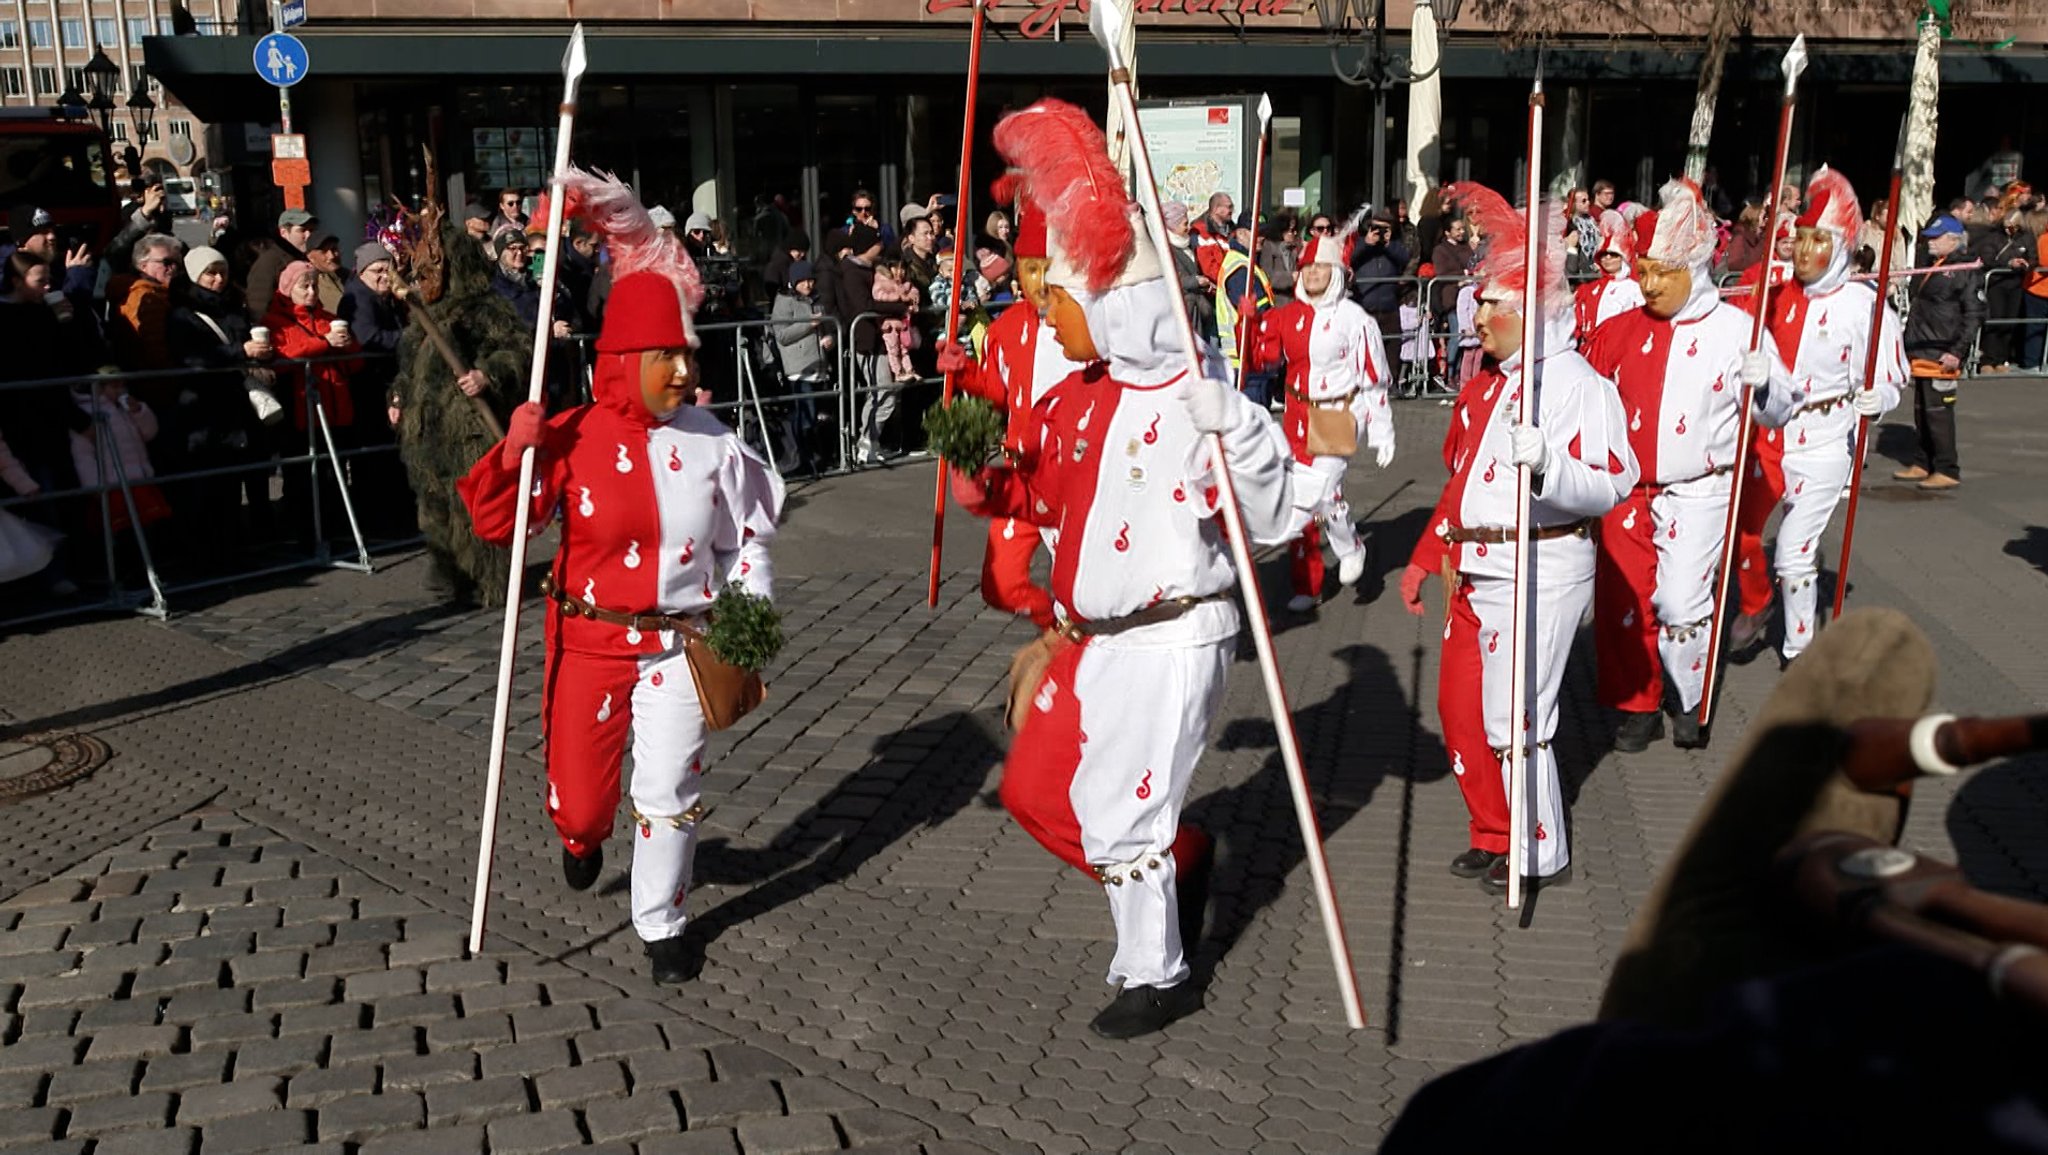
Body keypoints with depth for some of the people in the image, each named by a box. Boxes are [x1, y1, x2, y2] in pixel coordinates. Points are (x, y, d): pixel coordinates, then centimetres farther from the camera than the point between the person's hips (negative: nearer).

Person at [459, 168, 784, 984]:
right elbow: (496, 524, -8)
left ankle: (661, 924, 28)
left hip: (680, 643, 1)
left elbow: (747, 543, 3)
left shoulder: (712, 443, -6)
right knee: (579, 796, 10)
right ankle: (582, 837, 50)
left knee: (670, 794, 4)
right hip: (589, 640, 0)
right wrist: (513, 454, -24)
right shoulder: (571, 439, -11)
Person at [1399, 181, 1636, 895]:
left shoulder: (1575, 383, -13)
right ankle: (1494, 836, 31)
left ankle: (1540, 856, 16)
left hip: (1539, 573, -9)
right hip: (1475, 570, 9)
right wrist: (1426, 556, 22)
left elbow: (1610, 487, -24)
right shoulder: (1487, 382, 14)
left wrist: (1545, 463, -41)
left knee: (1514, 720, -3)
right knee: (1460, 706, 14)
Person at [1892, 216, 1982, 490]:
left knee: (1938, 410, -9)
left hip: (1941, 356, -9)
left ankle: (1948, 470, -4)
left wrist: (1958, 351, -18)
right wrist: (1908, 345, 22)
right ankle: (1923, 463, 22)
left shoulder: (1966, 271, -8)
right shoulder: (1930, 267, 18)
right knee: (1921, 410, 14)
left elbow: (1974, 316, -13)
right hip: (1920, 352, 9)